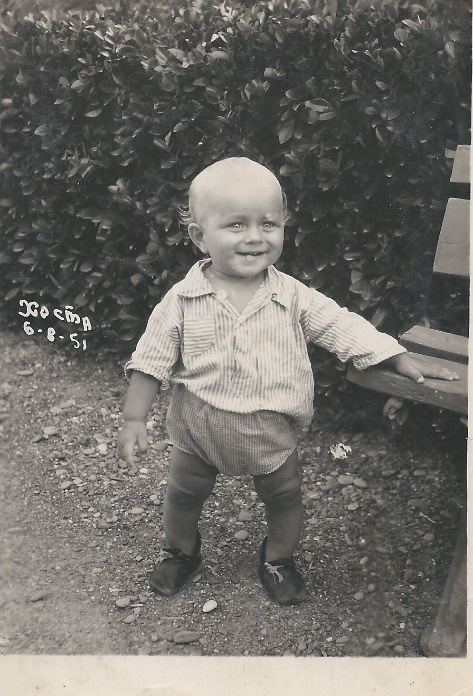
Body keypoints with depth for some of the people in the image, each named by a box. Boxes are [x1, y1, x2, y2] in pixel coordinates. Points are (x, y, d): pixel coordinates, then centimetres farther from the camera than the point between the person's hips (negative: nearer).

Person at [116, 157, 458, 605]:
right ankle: (180, 552, 49)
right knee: (183, 495, 19)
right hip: (197, 428, 0)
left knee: (284, 498, 17)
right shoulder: (183, 301, -16)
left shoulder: (292, 298, -14)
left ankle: (278, 559, 46)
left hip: (270, 431, 1)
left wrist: (406, 364, -14)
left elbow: (345, 328, -10)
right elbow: (151, 361, -9)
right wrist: (134, 420, -11)